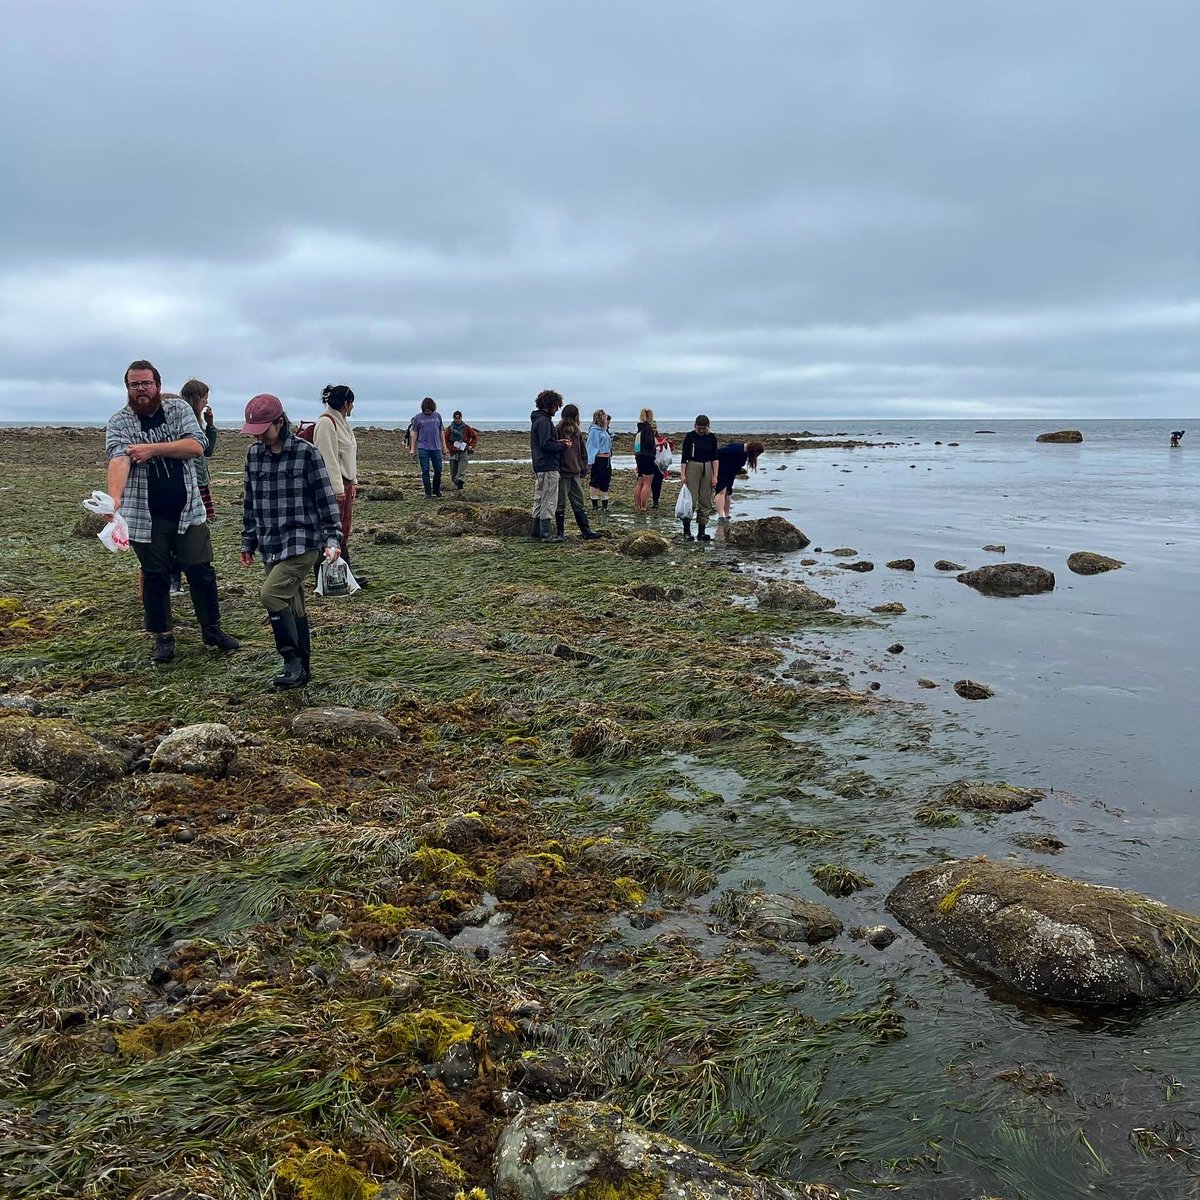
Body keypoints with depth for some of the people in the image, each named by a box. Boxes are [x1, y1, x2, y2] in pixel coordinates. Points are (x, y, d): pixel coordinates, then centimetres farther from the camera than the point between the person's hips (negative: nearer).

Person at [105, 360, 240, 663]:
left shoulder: (179, 410, 3)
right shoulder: (118, 423, -4)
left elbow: (196, 446, -11)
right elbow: (118, 459, -22)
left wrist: (153, 449, -19)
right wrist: (115, 497, -39)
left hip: (187, 511, 1)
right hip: (146, 517, -1)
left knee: (202, 571, 5)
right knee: (155, 577, 7)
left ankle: (212, 630, 21)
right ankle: (163, 638, 19)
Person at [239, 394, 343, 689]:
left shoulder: (306, 453, -8)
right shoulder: (254, 454, 9)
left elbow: (325, 497, -7)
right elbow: (250, 501, 16)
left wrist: (333, 538, -12)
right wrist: (248, 542, 19)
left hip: (303, 542, -6)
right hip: (271, 545, 6)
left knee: (271, 595, -21)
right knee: (292, 608, 11)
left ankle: (293, 661, -7)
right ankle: (301, 669, 20)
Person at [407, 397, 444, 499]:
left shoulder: (438, 416, 9)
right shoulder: (418, 418, 3)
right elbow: (414, 434, 6)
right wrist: (412, 449, 1)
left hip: (436, 448, 2)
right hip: (423, 448, -2)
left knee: (438, 471, 3)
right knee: (425, 471, -2)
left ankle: (436, 492, 20)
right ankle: (428, 493, 3)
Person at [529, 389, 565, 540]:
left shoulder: (536, 420, 16)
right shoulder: (544, 421, -15)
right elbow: (546, 445, -22)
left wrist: (558, 443, 9)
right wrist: (563, 445, -11)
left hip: (539, 466, 11)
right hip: (548, 467, -11)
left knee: (539, 500, 15)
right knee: (548, 501, -6)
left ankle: (536, 532, 21)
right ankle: (545, 535, -5)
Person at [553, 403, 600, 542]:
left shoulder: (577, 432, 11)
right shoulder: (557, 431, -10)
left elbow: (582, 452, 17)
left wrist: (583, 467, 10)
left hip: (575, 474, 7)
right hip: (563, 474, -7)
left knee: (579, 504, 9)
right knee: (561, 505, 1)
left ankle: (586, 532, 13)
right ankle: (559, 533, 9)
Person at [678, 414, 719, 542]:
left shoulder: (712, 437, 3)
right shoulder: (690, 437, -4)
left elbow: (714, 457, 4)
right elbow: (684, 457, -4)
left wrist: (715, 475, -2)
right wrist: (683, 474, -10)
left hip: (707, 468, 3)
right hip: (692, 467, -3)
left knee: (706, 501, 3)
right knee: (691, 500, -10)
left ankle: (701, 532, 8)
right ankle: (686, 531, -5)